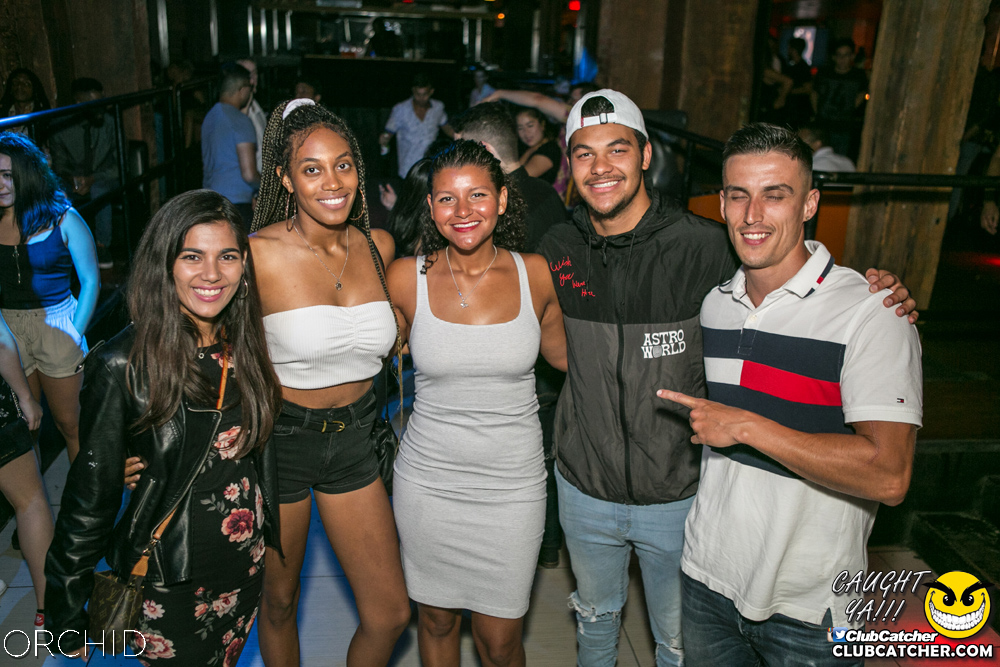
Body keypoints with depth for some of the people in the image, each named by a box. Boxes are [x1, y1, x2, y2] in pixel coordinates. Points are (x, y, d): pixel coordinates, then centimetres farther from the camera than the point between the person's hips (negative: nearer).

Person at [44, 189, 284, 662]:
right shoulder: (123, 365, -20)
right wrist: (67, 614, -7)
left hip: (247, 567, 5)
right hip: (169, 578, -4)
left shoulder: (246, 344, -6)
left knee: (228, 659, 24)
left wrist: (270, 544, 7)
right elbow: (90, 498, -13)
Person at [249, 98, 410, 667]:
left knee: (391, 614, 9)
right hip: (279, 434, -3)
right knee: (279, 601, 20)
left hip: (354, 434, 4)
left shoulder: (378, 246, -4)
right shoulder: (261, 252, -18)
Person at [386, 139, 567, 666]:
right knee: (436, 620, 21)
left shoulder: (536, 275, -7)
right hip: (427, 480, 1)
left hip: (512, 484, 0)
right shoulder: (407, 277, -8)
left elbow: (562, 354, 9)